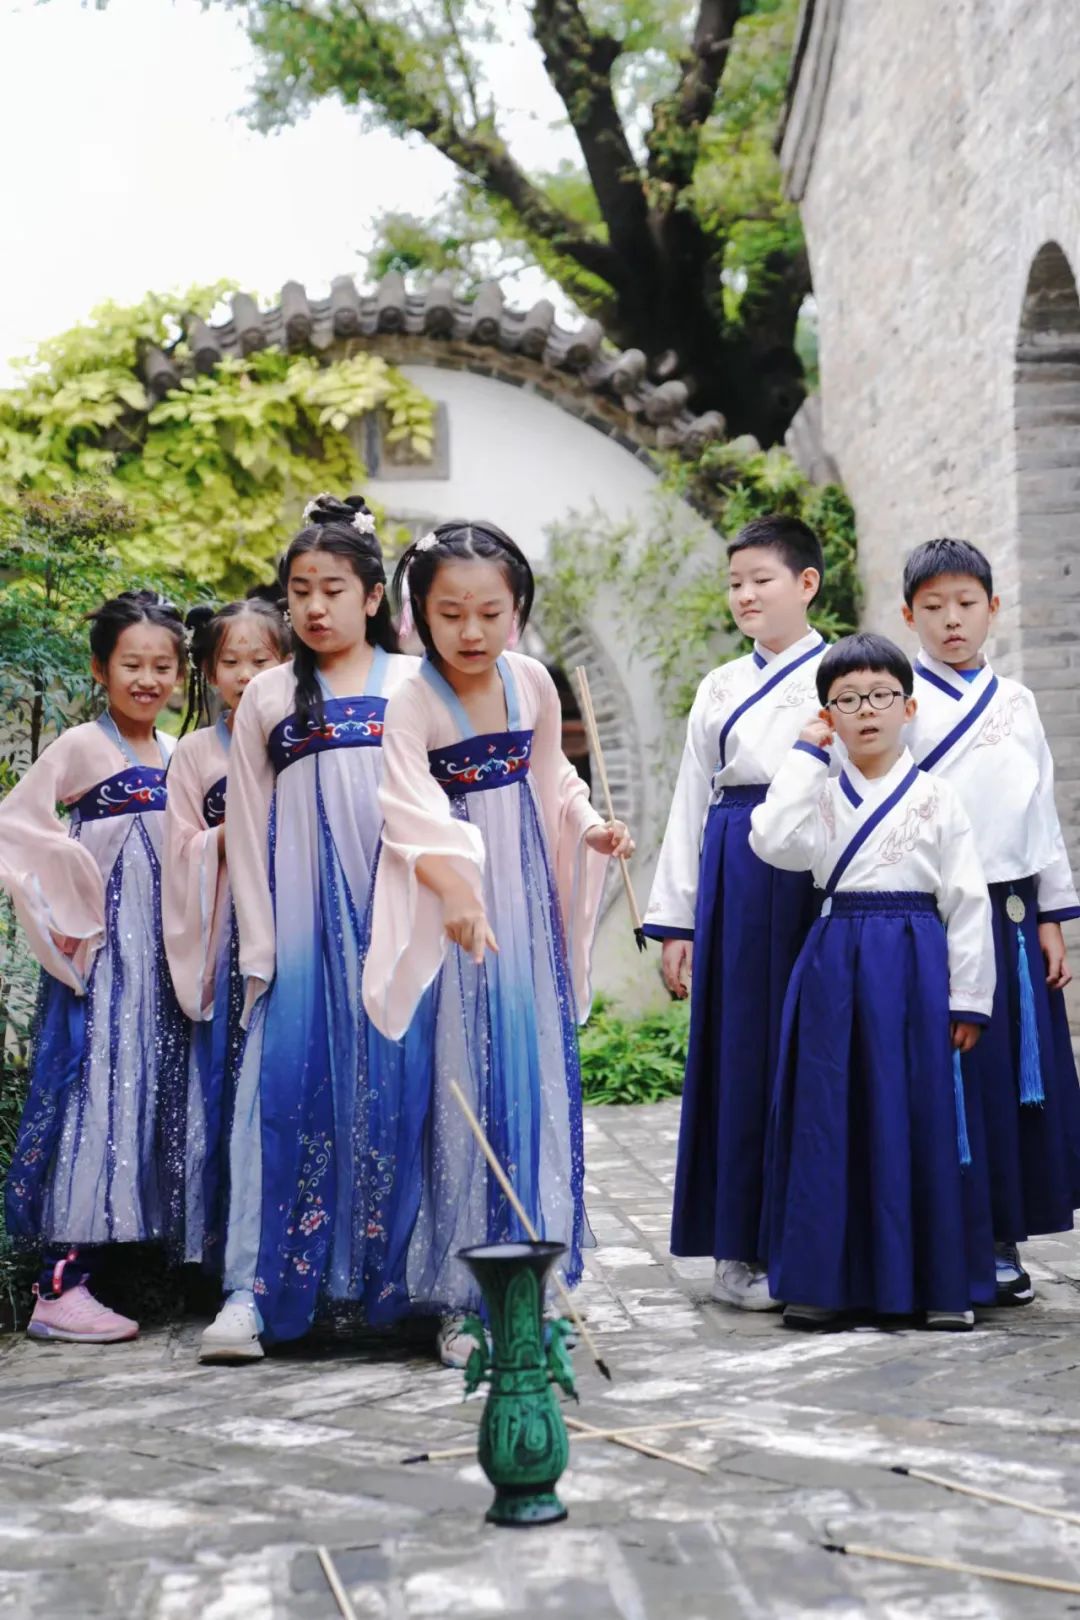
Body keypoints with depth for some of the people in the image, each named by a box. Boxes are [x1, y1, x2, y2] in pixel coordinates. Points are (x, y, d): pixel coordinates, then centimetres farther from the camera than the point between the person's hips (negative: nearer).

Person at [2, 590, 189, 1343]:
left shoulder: (178, 754, 13)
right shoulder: (84, 745, -4)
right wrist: (62, 914, -12)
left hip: (167, 951, 7)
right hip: (104, 949, -6)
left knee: (158, 1089, 6)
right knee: (96, 1087, -10)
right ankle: (60, 1287, -9)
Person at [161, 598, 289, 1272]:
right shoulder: (195, 753, 10)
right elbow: (183, 851, 8)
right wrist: (232, 834, -8)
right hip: (229, 937, 1)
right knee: (227, 1084, -1)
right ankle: (229, 1253, 8)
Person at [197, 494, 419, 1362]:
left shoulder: (415, 683, 9)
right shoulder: (267, 697, 12)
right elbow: (247, 828, 9)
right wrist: (258, 945, 1)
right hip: (303, 915, 1)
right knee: (289, 1084, -5)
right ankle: (254, 1289, -3)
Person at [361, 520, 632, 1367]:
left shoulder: (533, 683, 2)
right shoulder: (410, 702, -16)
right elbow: (410, 812, -30)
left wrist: (590, 824, -1)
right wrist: (455, 886, -47)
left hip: (527, 897, 6)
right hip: (451, 907, -5)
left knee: (535, 1082, 9)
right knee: (460, 1084, -4)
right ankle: (458, 1296, 5)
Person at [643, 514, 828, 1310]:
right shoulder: (721, 688, 15)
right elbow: (693, 802, 14)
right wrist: (675, 918, 9)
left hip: (814, 871, -3)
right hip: (734, 876, 3)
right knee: (739, 1052, 3)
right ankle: (740, 1246, 11)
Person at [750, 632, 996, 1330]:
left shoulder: (936, 798, 4)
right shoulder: (820, 795, 9)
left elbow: (968, 901, 2)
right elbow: (774, 841, -12)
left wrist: (968, 1000, -2)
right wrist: (805, 755, -5)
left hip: (914, 964, -2)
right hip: (835, 962, 2)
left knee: (922, 1117, 0)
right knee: (830, 1116, 2)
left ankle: (944, 1283, 11)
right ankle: (826, 1280, 12)